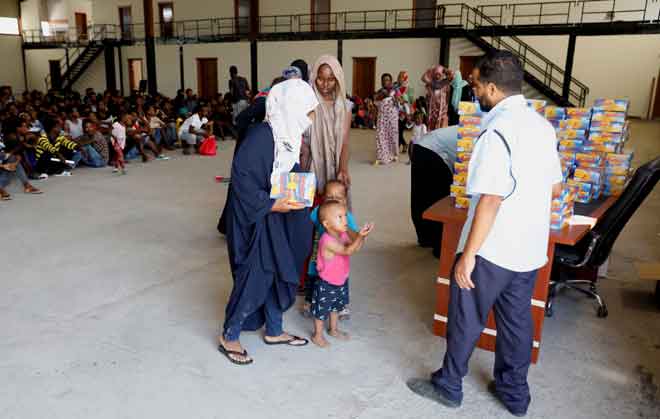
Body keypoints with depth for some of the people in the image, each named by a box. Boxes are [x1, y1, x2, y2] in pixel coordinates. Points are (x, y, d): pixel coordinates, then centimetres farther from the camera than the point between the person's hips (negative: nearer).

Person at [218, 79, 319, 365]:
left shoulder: (288, 134, 5)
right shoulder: (261, 136, -21)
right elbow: (241, 175, -23)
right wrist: (271, 205, -24)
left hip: (279, 219, 9)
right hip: (255, 219, -9)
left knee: (279, 274, 15)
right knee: (254, 277, -1)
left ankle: (274, 331, 32)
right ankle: (229, 337, 18)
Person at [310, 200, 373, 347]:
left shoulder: (343, 234, -6)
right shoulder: (327, 240, -33)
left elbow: (355, 248, -3)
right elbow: (347, 251, -38)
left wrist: (362, 236, -20)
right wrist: (359, 236, -48)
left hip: (341, 281, 8)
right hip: (326, 284, -8)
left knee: (336, 307, 26)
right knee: (322, 309, 11)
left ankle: (334, 330, 47)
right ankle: (317, 335, 31)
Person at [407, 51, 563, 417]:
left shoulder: (498, 132, -20)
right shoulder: (543, 125, 5)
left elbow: (490, 200, -25)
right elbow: (555, 188, 14)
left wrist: (468, 254, -20)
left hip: (493, 249, -7)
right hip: (531, 248, 8)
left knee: (466, 319, 10)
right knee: (517, 320, 19)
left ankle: (449, 386, 28)